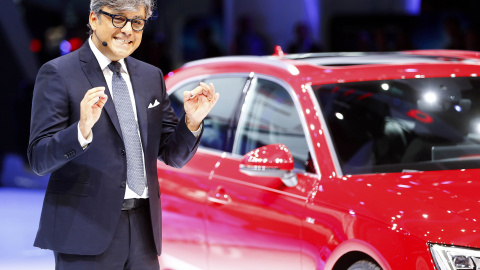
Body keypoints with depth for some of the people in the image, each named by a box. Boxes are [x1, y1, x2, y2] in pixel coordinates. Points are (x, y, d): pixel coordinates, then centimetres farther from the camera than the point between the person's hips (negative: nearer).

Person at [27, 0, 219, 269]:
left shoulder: (152, 76, 13)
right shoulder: (59, 74, -4)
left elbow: (173, 155, 13)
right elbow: (39, 158, -10)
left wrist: (192, 121, -5)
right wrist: (82, 129, -27)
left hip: (144, 227, 5)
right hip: (87, 229, -5)